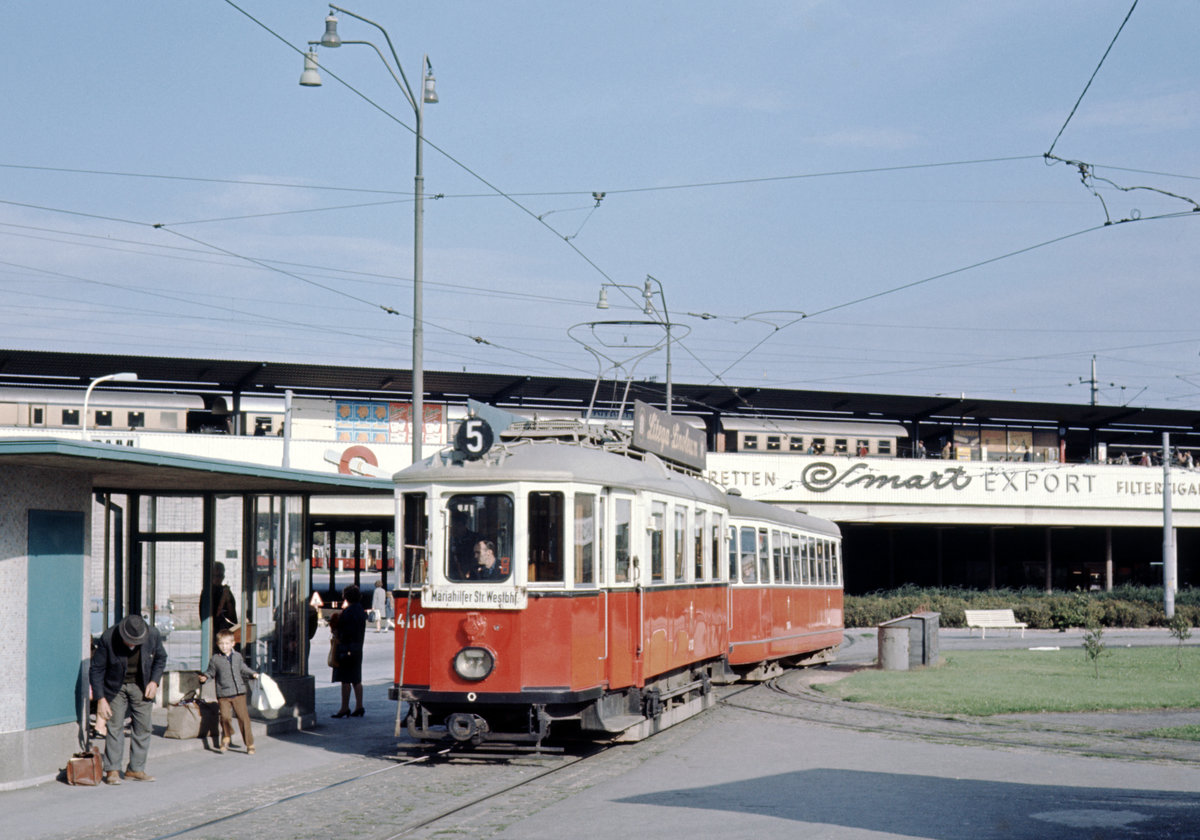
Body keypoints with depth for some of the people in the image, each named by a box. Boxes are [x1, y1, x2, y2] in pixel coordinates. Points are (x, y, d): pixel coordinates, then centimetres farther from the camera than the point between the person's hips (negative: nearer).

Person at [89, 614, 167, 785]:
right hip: (116, 687, -2)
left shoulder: (153, 634, -17)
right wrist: (100, 699, -17)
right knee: (114, 726, -7)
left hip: (141, 687, 2)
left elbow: (160, 658, 3)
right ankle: (112, 771, -1)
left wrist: (154, 681, -9)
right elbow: (97, 669, -14)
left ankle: (136, 769, 10)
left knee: (143, 727, 1)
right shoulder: (108, 638, -24)